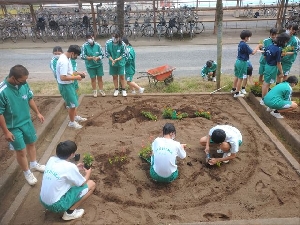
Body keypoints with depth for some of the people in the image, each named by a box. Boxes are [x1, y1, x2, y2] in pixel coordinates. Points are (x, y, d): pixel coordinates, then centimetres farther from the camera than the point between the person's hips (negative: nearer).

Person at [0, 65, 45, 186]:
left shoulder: (24, 84, -13)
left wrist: (38, 113, 11)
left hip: (27, 121, 6)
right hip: (14, 127, -6)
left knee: (31, 143, 23)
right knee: (21, 151, 8)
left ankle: (34, 164, 48)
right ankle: (27, 173, 31)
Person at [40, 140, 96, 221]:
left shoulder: (51, 159, -2)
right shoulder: (70, 167, -20)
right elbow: (83, 183, -3)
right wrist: (88, 173, 16)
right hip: (56, 205, -8)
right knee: (91, 184, -2)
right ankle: (70, 212, 2)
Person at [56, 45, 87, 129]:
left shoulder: (66, 58, 4)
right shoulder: (64, 61, -28)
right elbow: (63, 77, -32)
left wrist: (77, 73, 6)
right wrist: (75, 77, -23)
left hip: (69, 84, 10)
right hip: (65, 85, -10)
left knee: (74, 101, 24)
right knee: (72, 104, 3)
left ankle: (76, 117, 44)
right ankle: (72, 122, 21)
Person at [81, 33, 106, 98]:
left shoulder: (97, 45, -10)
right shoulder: (84, 46, -13)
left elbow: (102, 55, -5)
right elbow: (83, 56, -13)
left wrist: (97, 58, -24)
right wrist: (91, 58, -23)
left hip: (99, 64, 1)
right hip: (90, 66, -1)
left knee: (99, 78, 10)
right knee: (93, 78, 12)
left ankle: (101, 90, 26)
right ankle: (94, 91, 29)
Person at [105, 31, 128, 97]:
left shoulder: (122, 44, -19)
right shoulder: (108, 43, -16)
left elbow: (124, 54, -10)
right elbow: (107, 53, -8)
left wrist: (117, 59, -20)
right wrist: (112, 60, -17)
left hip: (120, 63, -2)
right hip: (112, 63, 2)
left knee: (122, 76, 5)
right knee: (114, 76, 12)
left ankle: (123, 90, 19)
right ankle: (116, 90, 27)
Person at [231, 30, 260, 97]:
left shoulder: (240, 43, 7)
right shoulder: (245, 45, -20)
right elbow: (253, 52, -16)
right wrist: (258, 46, -5)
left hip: (238, 61, 9)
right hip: (242, 63, -9)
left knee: (236, 76, 20)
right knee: (240, 78, 0)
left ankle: (234, 89, 34)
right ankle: (237, 93, 7)